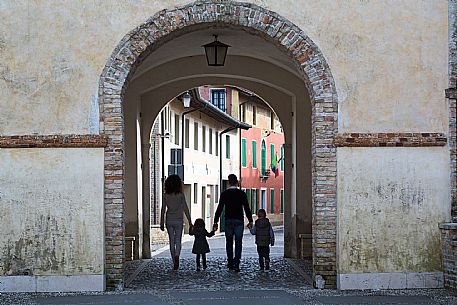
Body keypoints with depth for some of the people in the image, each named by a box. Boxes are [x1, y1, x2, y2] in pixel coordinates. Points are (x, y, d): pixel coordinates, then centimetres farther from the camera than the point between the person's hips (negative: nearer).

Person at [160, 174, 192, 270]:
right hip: (178, 220, -2)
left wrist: (162, 223, 8)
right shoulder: (181, 195, -7)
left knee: (172, 241, 10)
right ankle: (177, 256, -24)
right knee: (178, 241, 4)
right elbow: (185, 209, -5)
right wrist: (190, 221, 2)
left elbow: (163, 210, 1)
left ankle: (175, 263, 12)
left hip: (169, 220, 2)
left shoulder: (165, 196, -2)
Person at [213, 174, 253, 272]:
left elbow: (219, 208, -2)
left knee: (229, 242, 14)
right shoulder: (242, 194, -3)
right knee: (238, 242, 1)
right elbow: (247, 208, -3)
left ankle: (230, 263, 18)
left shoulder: (224, 194, -1)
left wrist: (215, 222, 1)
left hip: (228, 221, 1)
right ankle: (236, 264, -9)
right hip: (239, 220, -1)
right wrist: (250, 221, 4)